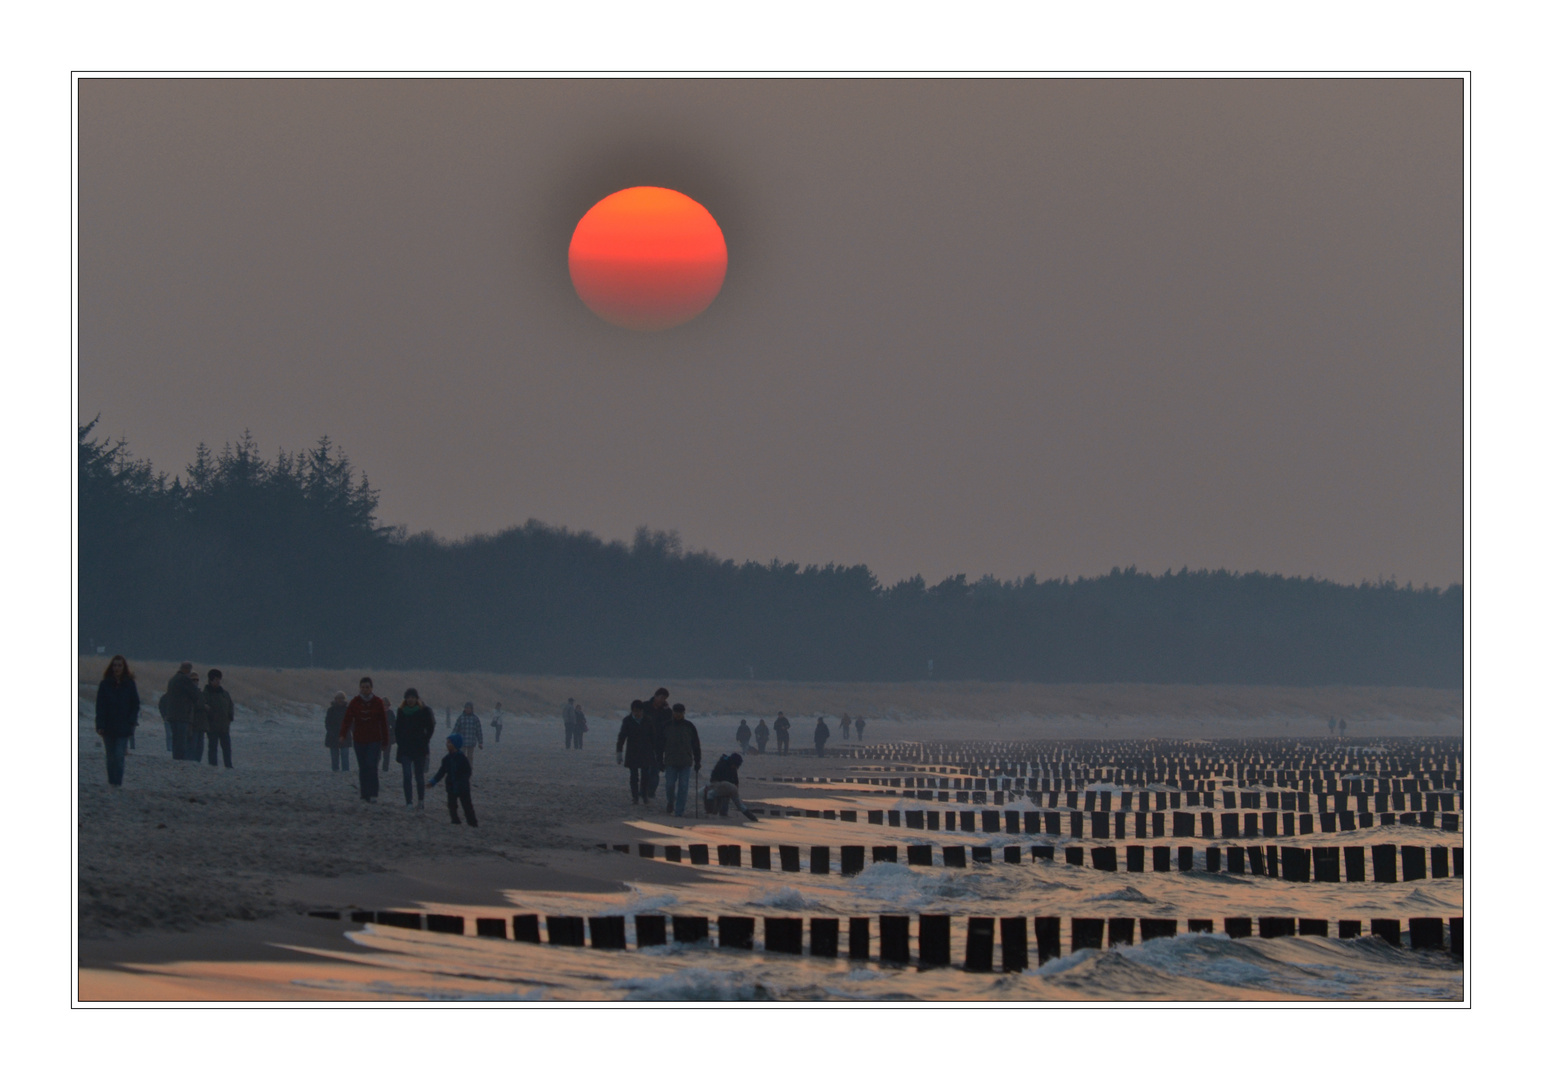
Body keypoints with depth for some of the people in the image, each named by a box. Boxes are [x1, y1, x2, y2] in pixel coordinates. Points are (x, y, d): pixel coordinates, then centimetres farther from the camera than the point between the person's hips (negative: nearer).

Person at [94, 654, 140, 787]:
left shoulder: (130, 684, 2)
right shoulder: (105, 684, 2)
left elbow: (135, 705, 5)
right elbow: (100, 706, 0)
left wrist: (132, 722, -7)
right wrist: (100, 725, -8)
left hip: (123, 727, -2)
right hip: (108, 726, 2)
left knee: (119, 756, -11)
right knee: (110, 756, 8)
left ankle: (117, 782, -9)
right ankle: (112, 781, 17)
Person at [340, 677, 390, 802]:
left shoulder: (378, 702, 1)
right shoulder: (355, 702, 3)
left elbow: (383, 723, 4)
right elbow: (347, 719, -5)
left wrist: (385, 742, 5)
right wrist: (343, 734, -21)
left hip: (374, 740, -2)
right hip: (359, 739, 2)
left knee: (371, 765, -15)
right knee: (363, 767, 6)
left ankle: (373, 794, -13)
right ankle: (364, 793, 13)